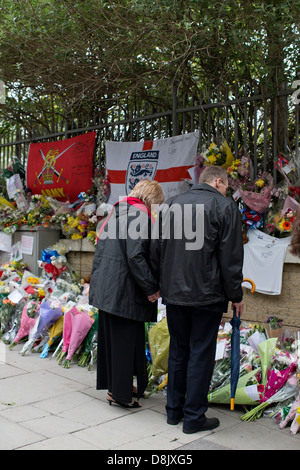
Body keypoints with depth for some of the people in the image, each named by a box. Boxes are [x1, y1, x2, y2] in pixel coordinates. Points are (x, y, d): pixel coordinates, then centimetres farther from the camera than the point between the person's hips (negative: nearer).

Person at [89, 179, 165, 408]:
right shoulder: (140, 215, -14)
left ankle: (114, 385, 30)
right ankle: (120, 393, 11)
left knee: (112, 336, 17)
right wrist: (151, 288, -16)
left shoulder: (117, 212, 15)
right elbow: (136, 256, -22)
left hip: (106, 287, 10)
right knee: (126, 339, 1)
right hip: (124, 289, -10)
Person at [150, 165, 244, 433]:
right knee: (201, 353, 4)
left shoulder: (170, 205, 9)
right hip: (207, 295, -5)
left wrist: (162, 285, 19)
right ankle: (194, 417, 12)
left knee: (178, 350, 16)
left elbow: (156, 250, 11)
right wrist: (235, 296, 0)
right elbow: (230, 258, -8)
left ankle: (174, 410, 25)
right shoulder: (225, 206, -6)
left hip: (173, 293, 5)